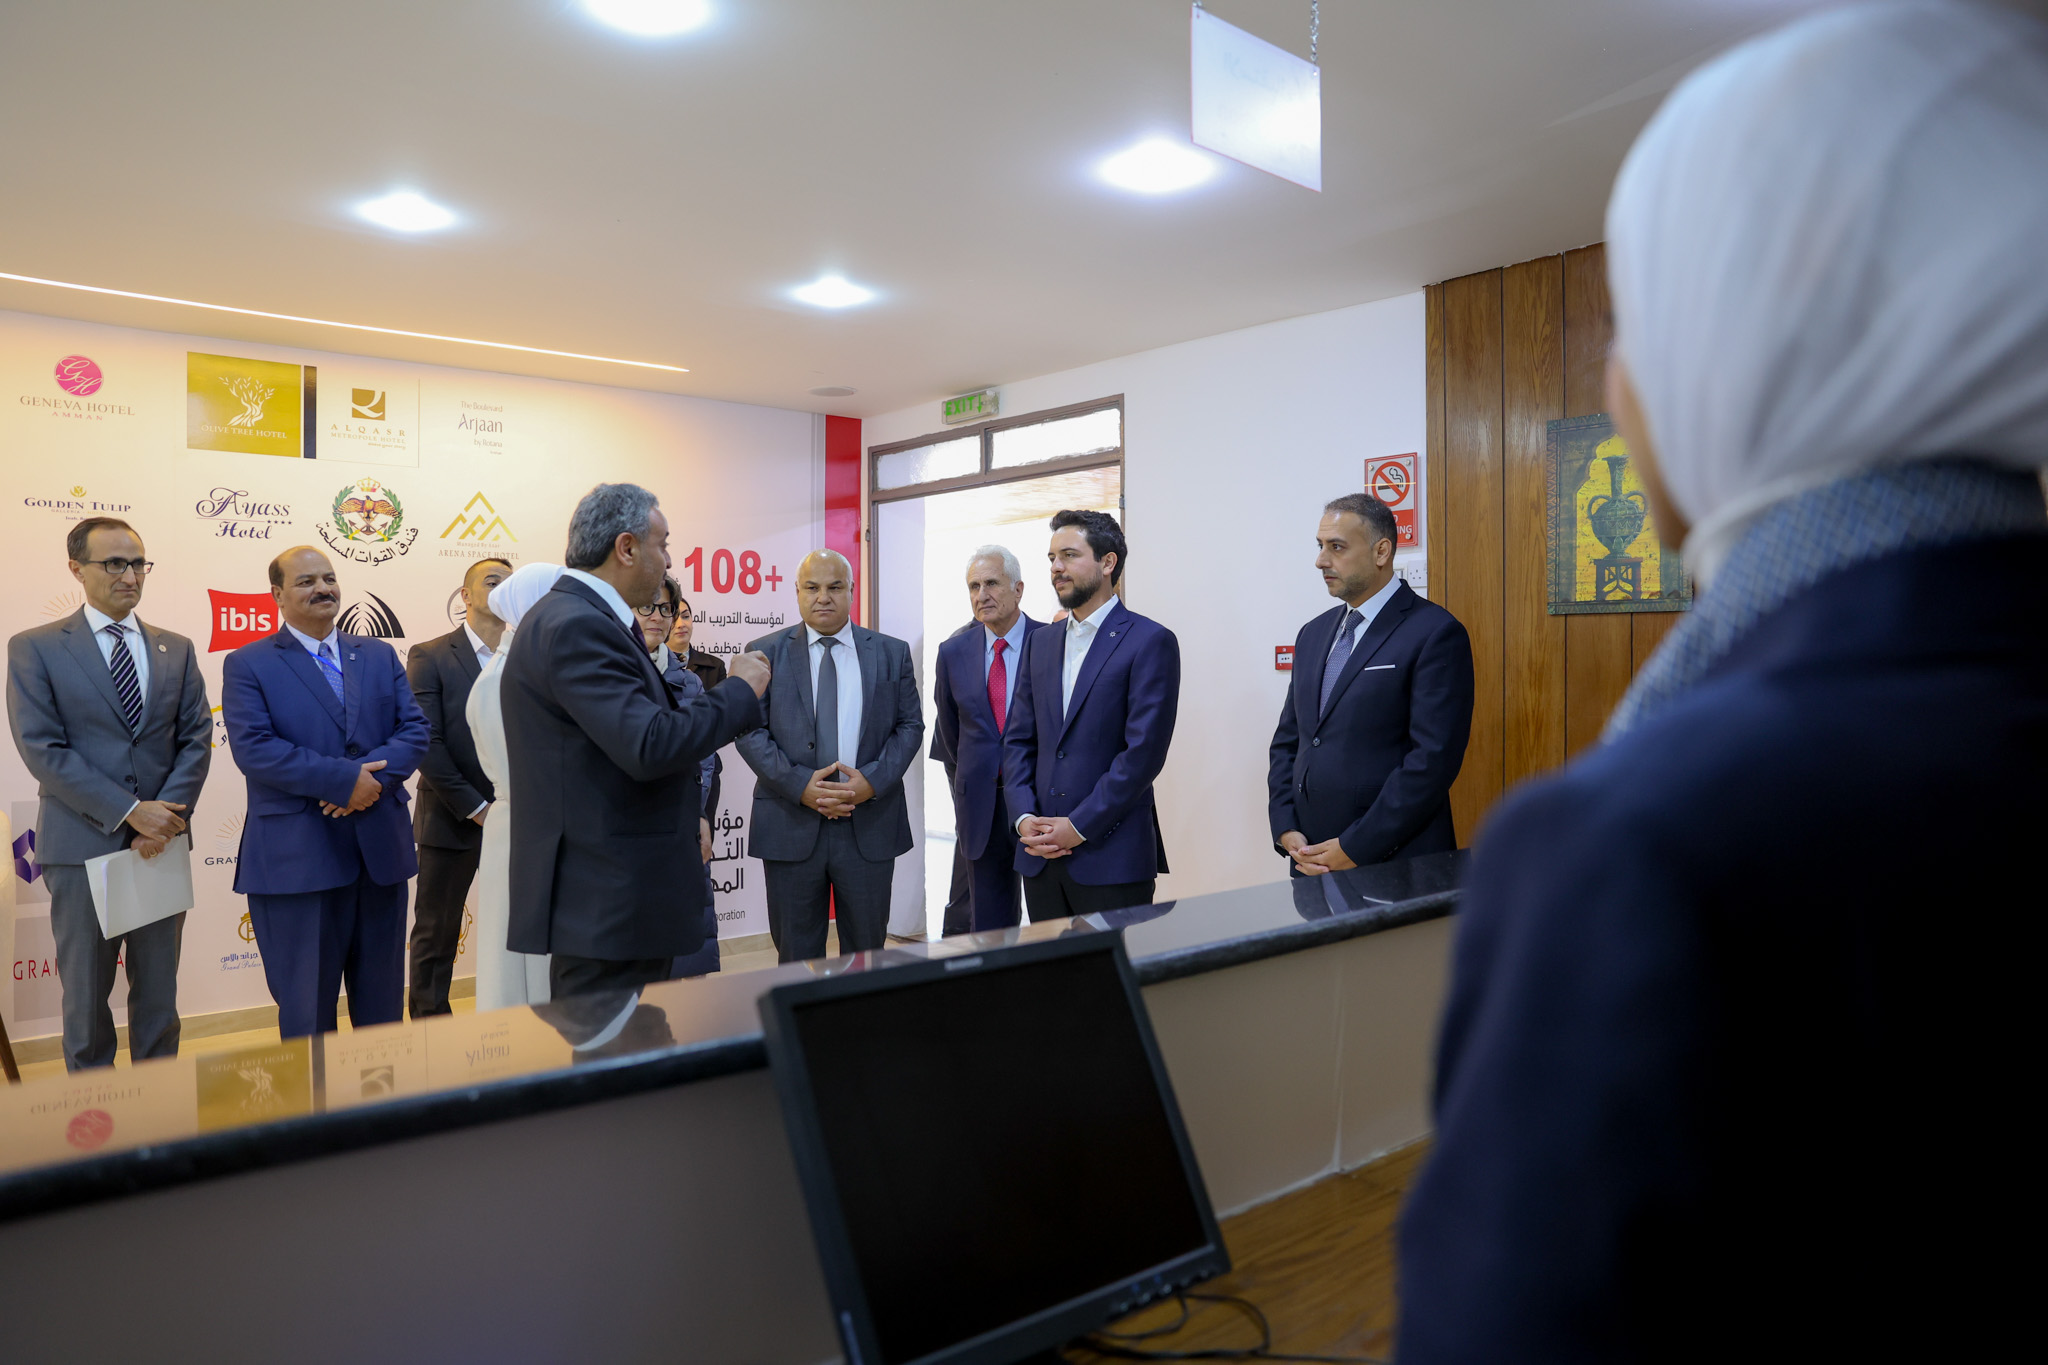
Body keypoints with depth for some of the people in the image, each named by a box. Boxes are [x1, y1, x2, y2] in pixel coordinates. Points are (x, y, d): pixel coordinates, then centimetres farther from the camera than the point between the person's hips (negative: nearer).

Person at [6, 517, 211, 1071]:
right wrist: (129, 812, -16)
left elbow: (197, 738, 4)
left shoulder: (176, 649, 10)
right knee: (85, 995, 8)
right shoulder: (34, 649, -1)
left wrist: (165, 819, -10)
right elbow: (41, 749, -9)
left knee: (159, 994, 10)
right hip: (83, 846, -3)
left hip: (162, 841, 3)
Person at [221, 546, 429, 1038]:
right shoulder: (248, 665, 1)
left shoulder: (380, 656, 12)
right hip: (296, 861, -4)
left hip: (382, 850, 4)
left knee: (382, 1001, 14)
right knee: (306, 1008, 7)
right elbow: (253, 748, -13)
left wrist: (375, 778, -16)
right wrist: (344, 779, -20)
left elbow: (414, 729, 3)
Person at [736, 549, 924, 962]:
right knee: (796, 954, 9)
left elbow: (910, 724, 5)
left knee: (868, 948, 11)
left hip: (869, 823, 1)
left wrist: (873, 780, -11)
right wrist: (800, 785, -15)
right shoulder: (765, 653, 3)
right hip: (791, 825, -1)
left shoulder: (892, 653, 7)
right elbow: (750, 731, -2)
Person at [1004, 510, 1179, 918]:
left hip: (1112, 857, -6)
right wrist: (1023, 817, -3)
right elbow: (1017, 740, 12)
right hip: (1040, 854, 6)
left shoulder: (1150, 642, -6)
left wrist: (1078, 827, -15)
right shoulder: (1040, 643, 14)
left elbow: (1144, 751, -13)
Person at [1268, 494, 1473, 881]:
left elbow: (1434, 757, -17)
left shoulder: (1435, 634, -10)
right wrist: (1286, 830, 0)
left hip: (1392, 864, -6)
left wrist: (1356, 848, -17)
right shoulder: (1313, 634, 12)